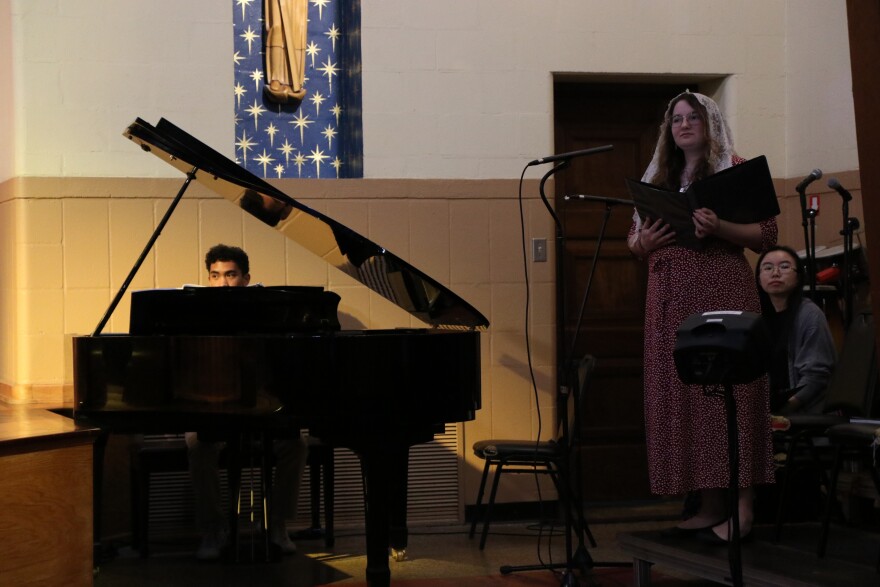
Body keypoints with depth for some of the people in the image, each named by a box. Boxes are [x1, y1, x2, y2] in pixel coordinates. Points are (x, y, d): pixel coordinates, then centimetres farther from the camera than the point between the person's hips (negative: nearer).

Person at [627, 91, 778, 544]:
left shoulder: (734, 170, 4)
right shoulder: (657, 179, 20)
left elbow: (767, 235, -3)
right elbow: (633, 240, 23)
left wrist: (719, 228, -19)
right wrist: (643, 242, -1)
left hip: (721, 290, -6)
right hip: (669, 298, 6)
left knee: (727, 390, -10)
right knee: (681, 396, 3)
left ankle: (742, 508, -9)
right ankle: (708, 507, 8)